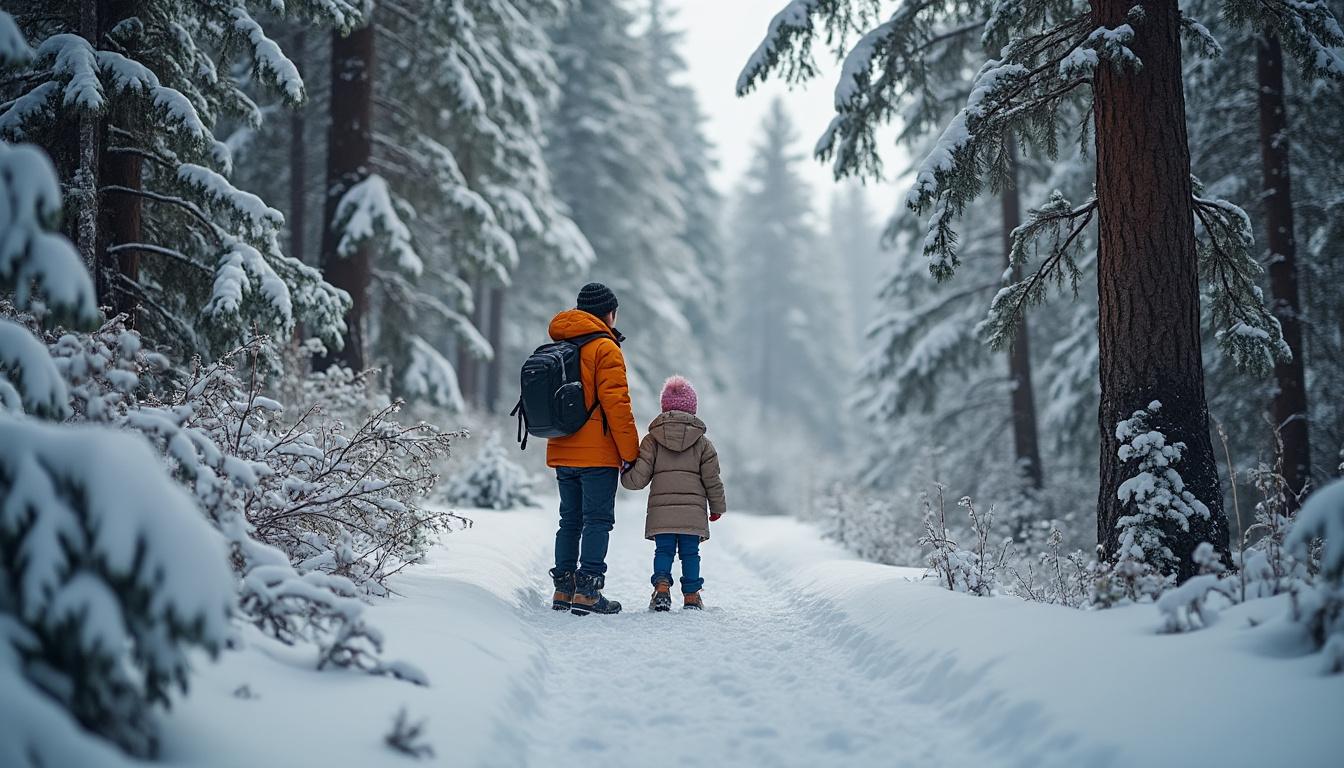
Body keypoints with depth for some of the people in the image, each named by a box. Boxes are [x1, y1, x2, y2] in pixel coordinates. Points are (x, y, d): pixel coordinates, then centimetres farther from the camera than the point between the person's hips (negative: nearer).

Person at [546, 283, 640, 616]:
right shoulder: (604, 348, -9)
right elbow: (616, 404, -15)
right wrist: (631, 453, -10)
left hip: (562, 454, 7)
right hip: (597, 454, -7)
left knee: (570, 521, 14)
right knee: (597, 522, -4)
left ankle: (564, 589, 14)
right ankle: (587, 592, -8)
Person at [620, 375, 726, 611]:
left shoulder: (652, 439, 4)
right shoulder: (702, 442, 6)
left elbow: (639, 478, -2)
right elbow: (712, 479, 6)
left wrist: (624, 475, 20)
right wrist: (718, 507, 19)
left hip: (661, 508, 0)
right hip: (693, 509, 0)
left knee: (663, 550, 5)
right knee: (690, 552, 7)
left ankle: (661, 585, -14)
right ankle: (691, 595, 6)